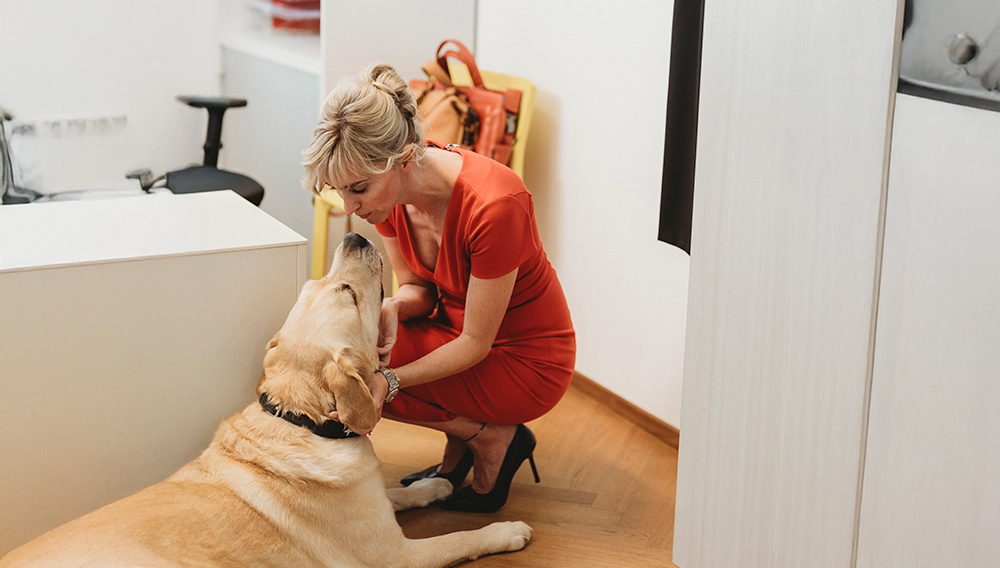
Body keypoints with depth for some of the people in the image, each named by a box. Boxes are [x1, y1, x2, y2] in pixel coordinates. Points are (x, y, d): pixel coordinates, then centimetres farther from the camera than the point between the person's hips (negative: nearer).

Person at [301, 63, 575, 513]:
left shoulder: (494, 205, -33)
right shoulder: (387, 189, -12)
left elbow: (475, 344, -24)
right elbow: (418, 289, 2)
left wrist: (389, 380, -36)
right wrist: (393, 308, -22)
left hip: (525, 363, -8)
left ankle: (491, 436, 0)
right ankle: (458, 456, 6)